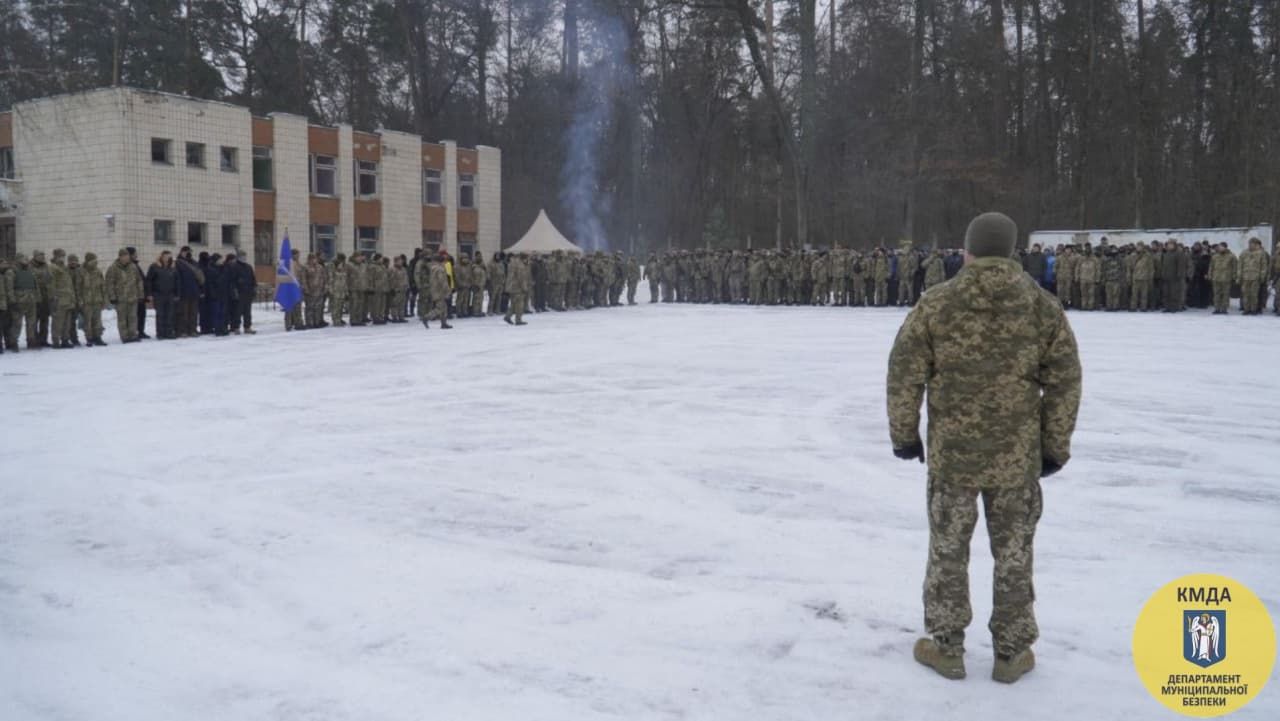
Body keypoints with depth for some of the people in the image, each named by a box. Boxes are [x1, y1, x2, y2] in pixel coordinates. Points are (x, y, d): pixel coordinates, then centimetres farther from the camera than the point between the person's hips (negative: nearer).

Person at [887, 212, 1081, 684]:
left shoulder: (935, 305, -8)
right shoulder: (1044, 307, -2)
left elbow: (904, 375, -5)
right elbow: (1064, 385, 1)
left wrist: (904, 435, 7)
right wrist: (1055, 448, 10)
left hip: (951, 453, -1)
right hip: (1018, 456, 1)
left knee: (948, 550, 13)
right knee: (1013, 553, 14)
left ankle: (946, 647, 23)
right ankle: (1012, 653, 24)